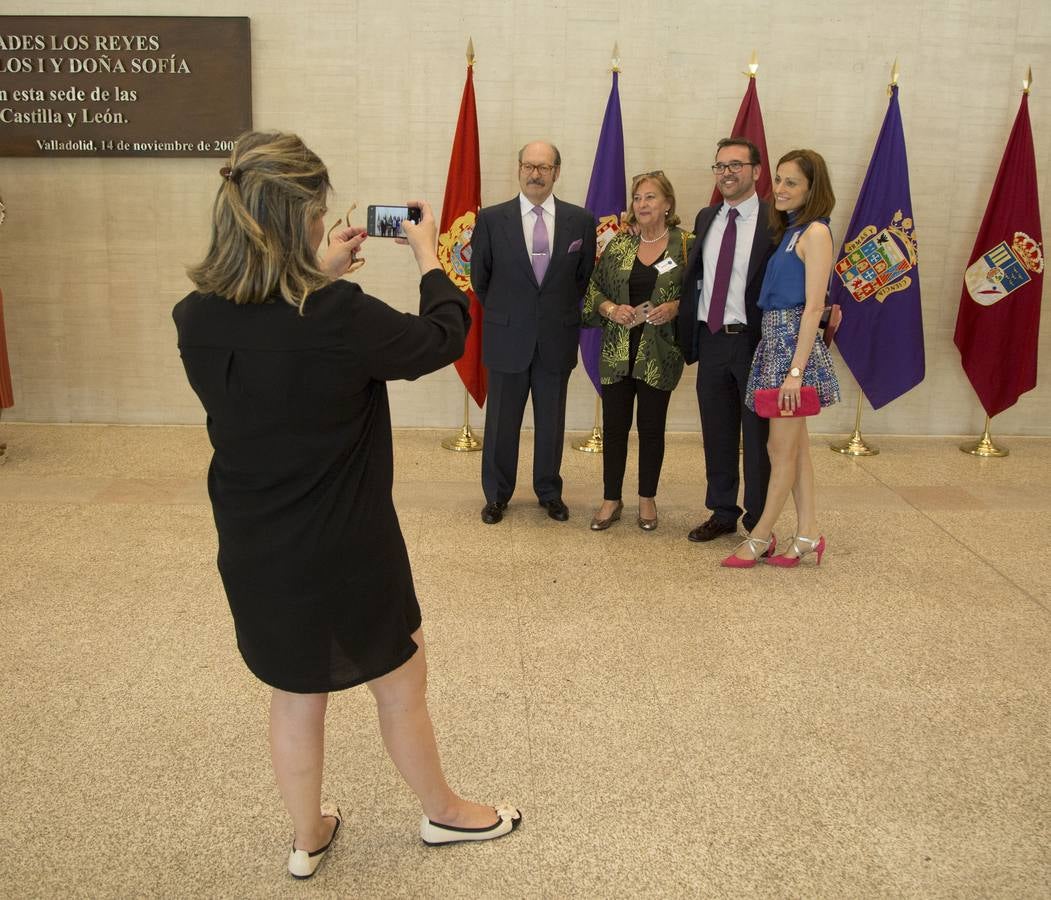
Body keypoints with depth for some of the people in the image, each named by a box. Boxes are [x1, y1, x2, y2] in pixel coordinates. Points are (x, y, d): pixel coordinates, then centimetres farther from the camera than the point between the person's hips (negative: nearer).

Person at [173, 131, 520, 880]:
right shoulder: (340, 318, -27)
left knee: (295, 697, 24)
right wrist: (428, 255, 4)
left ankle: (308, 839, 42)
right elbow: (444, 338, -10)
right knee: (402, 682, 20)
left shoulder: (197, 319, -9)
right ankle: (443, 812, 42)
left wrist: (321, 277, 13)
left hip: (255, 553, 5)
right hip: (345, 549, -5)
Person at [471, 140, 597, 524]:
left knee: (551, 422, 11)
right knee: (501, 421, 8)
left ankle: (549, 492, 28)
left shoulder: (580, 220, 0)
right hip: (507, 338, -1)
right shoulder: (491, 219, -3)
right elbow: (480, 277, 8)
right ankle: (497, 495, 23)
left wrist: (562, 314, 12)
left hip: (557, 339, 1)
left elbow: (584, 277, 11)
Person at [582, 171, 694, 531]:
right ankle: (611, 500, 18)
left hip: (660, 353, -2)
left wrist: (675, 307, -17)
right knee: (614, 425, 5)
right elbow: (594, 288, 9)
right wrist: (611, 309, -10)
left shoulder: (686, 244, -1)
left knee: (652, 426, 8)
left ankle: (647, 499, 24)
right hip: (617, 349, 2)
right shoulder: (619, 244, 7)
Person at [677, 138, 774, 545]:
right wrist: (688, 336, 5)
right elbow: (693, 278, 13)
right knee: (717, 435, 14)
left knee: (758, 438, 5)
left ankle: (759, 521, 18)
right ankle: (722, 513, 28)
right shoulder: (706, 218, 11)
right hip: (711, 341, 5)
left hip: (755, 343, -5)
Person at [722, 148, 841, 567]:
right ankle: (807, 534, 20)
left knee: (782, 449, 2)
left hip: (793, 343, -9)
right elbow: (778, 295, 12)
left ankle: (761, 535, 13)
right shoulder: (787, 230, 14)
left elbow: (813, 306, -16)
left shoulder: (815, 232, -11)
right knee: (795, 446, 12)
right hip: (774, 340, 9)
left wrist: (796, 370, -20)